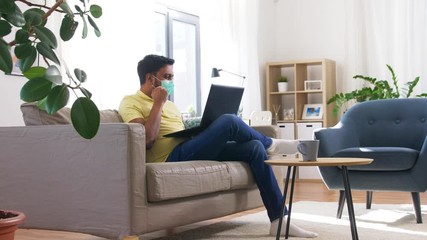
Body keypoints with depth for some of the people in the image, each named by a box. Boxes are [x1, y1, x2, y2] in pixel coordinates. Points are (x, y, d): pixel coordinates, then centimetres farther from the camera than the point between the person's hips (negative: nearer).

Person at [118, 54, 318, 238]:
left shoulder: (169, 105, 27)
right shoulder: (131, 103, 1)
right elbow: (146, 140, -16)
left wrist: (201, 130, 3)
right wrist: (158, 103, -9)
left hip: (193, 151, 9)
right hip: (173, 157, -9)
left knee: (255, 147, -8)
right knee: (229, 121, -23)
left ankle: (279, 221, -9)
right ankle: (271, 145, 10)